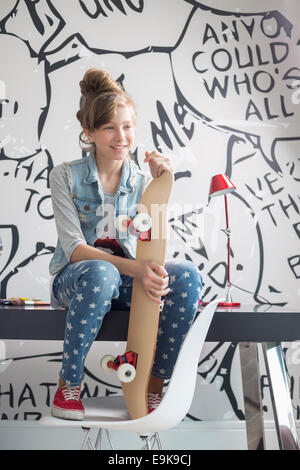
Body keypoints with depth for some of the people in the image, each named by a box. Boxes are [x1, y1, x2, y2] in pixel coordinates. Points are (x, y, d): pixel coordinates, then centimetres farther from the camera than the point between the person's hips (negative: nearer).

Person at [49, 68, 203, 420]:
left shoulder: (141, 181, 2)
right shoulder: (66, 175, -6)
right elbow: (74, 249, -16)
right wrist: (134, 268, -32)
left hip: (124, 282, 3)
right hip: (74, 279, -3)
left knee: (186, 274, -26)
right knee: (100, 273, -39)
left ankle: (153, 387, -13)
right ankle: (67, 388, -17)